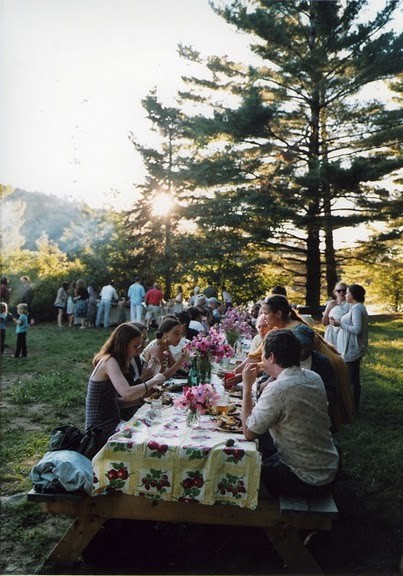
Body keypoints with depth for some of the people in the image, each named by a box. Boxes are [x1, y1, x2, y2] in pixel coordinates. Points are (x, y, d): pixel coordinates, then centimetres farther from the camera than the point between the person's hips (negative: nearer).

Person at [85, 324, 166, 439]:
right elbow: (127, 394, -32)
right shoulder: (109, 362, -17)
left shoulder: (110, 361, 11)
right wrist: (153, 381, -18)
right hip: (102, 430, -9)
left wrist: (142, 395, 0)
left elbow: (116, 401, 11)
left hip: (110, 424, 9)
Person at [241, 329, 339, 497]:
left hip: (308, 480, -7)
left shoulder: (277, 389, -29)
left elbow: (249, 433, -18)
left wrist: (247, 386, -14)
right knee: (265, 459, 24)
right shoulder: (314, 377, -4)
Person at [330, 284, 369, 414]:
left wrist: (340, 324, -19)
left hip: (352, 350, -10)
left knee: (350, 380, -6)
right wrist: (340, 323, 11)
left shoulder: (357, 308, -16)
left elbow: (357, 329, -24)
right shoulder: (358, 307, 15)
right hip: (353, 349, 10)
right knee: (354, 379, 14)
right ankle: (355, 407, 21)